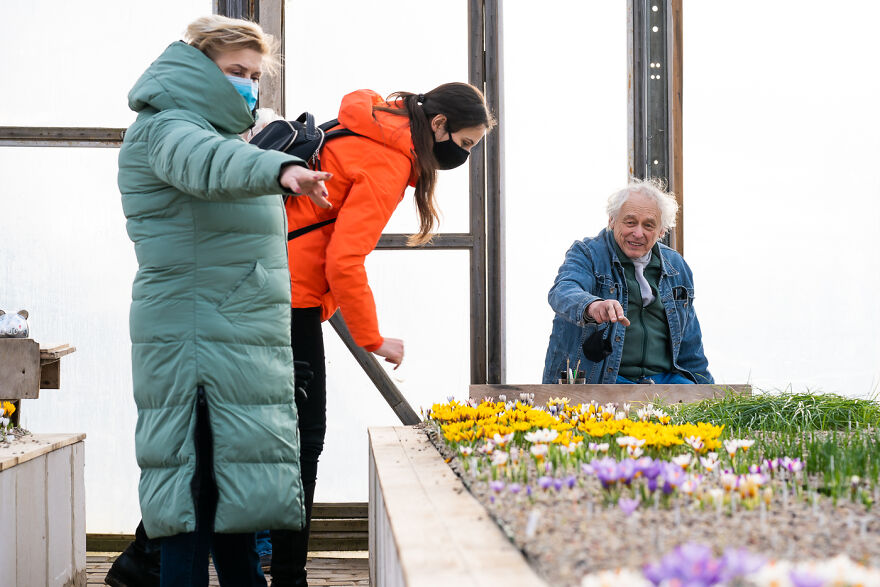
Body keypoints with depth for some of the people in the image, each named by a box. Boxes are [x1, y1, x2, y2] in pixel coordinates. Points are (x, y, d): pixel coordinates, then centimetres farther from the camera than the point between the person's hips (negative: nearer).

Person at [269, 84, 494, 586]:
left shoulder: (367, 131, 14)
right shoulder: (388, 163, -15)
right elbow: (344, 261, -20)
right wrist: (373, 339, -11)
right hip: (292, 298, -10)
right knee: (303, 435, -5)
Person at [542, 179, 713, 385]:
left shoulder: (675, 266, 16)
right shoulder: (587, 254, 0)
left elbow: (689, 343, 24)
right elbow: (563, 292, -23)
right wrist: (591, 306, -45)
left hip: (663, 377, 5)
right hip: (599, 379, -5)